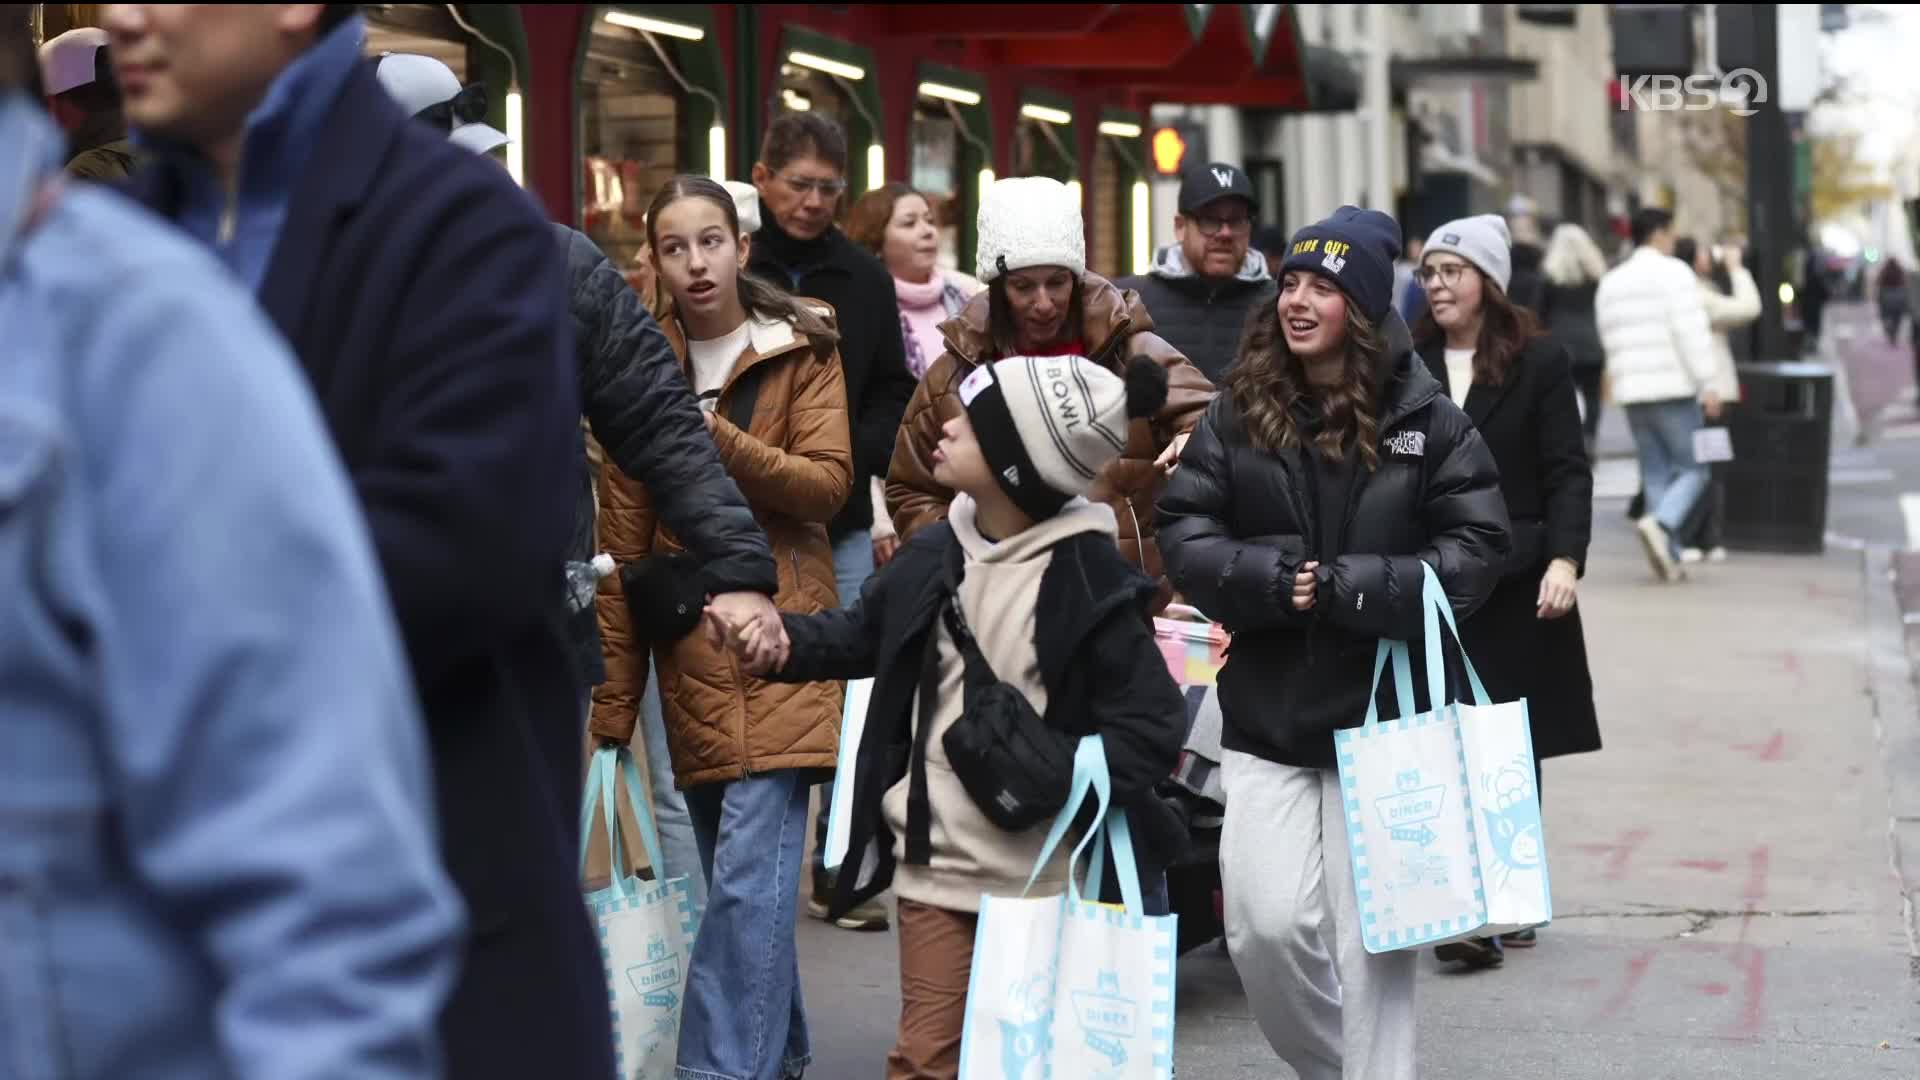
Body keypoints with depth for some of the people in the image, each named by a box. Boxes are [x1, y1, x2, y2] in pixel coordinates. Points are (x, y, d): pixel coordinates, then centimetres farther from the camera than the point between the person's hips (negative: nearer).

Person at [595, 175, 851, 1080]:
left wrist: (720, 440, -19)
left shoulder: (800, 352, 3)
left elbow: (828, 486, -5)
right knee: (739, 873, 9)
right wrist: (614, 689, 1)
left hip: (777, 628, -3)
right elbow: (623, 539, 7)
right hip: (685, 640, 3)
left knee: (750, 866, -12)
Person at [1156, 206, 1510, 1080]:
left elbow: (1476, 549, -6)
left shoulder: (1427, 420, -2)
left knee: (1371, 940, 2)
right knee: (1268, 925, -6)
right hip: (1266, 718, 1)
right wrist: (1272, 579, -16)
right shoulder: (1237, 414, 4)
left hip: (1382, 716, -1)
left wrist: (1348, 587, -15)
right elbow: (1183, 535, 1)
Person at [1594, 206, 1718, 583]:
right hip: (1673, 388, -6)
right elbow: (1691, 332, -14)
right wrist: (1708, 385, -13)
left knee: (1656, 474, 9)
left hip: (1632, 393, 6)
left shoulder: (1609, 282, 15)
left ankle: (1668, 558, 2)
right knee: (1693, 470, 1)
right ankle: (1661, 523, -23)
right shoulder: (1673, 272, -6)